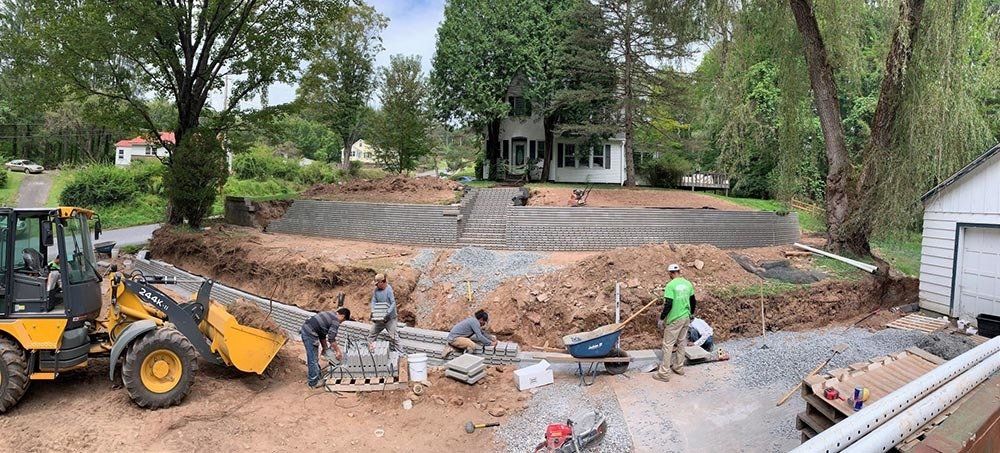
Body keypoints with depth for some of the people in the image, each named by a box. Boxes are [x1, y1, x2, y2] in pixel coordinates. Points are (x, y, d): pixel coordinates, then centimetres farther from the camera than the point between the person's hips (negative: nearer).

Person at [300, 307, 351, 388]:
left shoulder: (329, 315, 18)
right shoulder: (336, 321, -10)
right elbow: (331, 339, -10)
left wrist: (325, 348, 29)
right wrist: (338, 351, 2)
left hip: (304, 329, 10)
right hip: (310, 334, -10)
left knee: (312, 356, 26)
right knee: (313, 359, 2)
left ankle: (313, 373, 43)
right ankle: (314, 382, 12)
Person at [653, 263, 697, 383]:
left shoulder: (671, 285, -17)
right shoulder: (688, 283, 5)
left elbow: (668, 304, -20)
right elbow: (692, 301, 13)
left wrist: (661, 319, -11)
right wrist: (691, 314, 28)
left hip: (674, 319, -7)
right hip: (686, 318, 7)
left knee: (668, 345, -2)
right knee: (681, 343, 19)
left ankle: (664, 373, -1)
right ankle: (679, 367, 30)